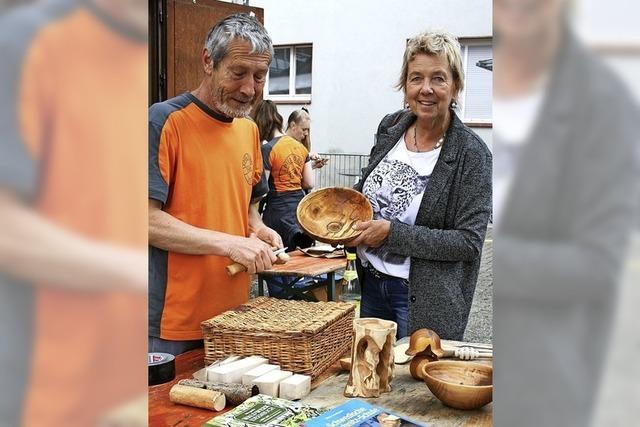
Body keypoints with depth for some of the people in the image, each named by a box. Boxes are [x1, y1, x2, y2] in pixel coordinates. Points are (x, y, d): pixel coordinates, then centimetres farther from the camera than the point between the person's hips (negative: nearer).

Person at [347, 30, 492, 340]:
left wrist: (392, 233, -22)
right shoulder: (391, 127, 1)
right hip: (372, 283, 6)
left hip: (426, 299, -6)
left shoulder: (471, 154, -17)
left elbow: (468, 242, -20)